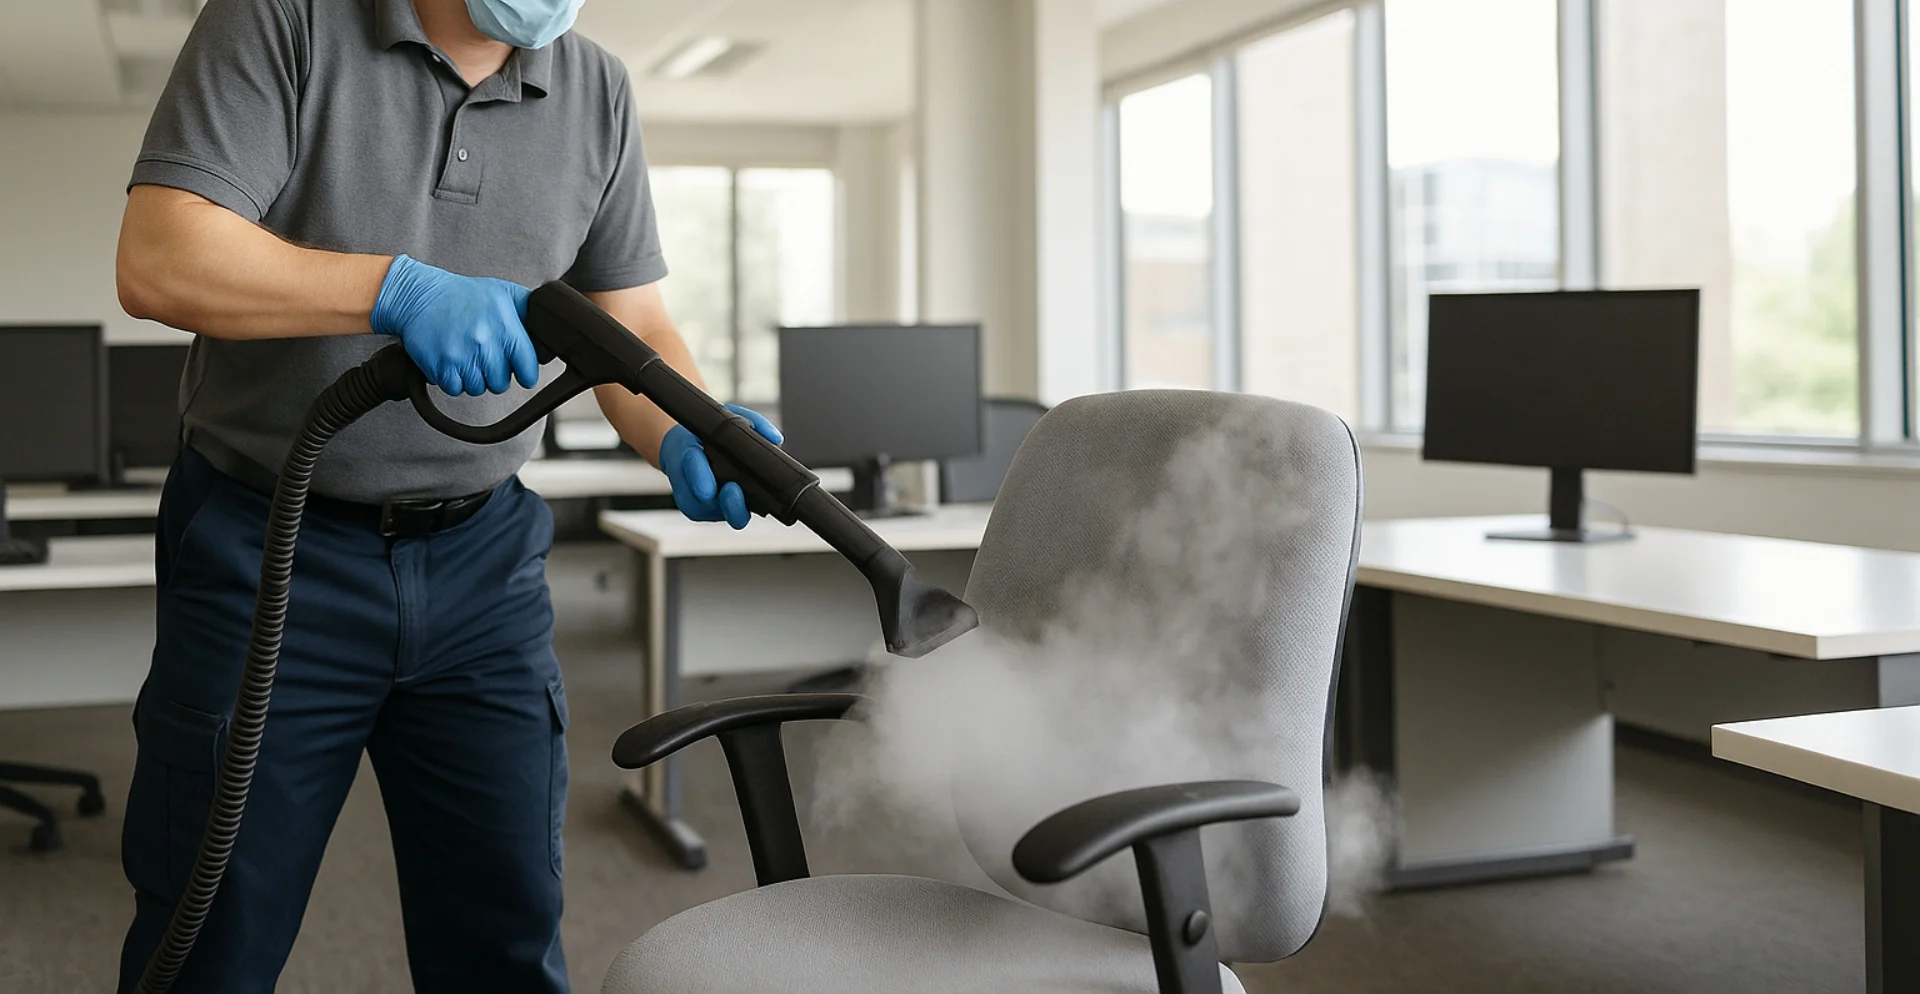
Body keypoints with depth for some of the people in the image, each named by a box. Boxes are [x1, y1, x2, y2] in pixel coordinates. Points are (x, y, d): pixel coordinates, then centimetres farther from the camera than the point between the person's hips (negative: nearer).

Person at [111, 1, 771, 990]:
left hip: (482, 563, 4)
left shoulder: (596, 93, 5)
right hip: (268, 550, -3)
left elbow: (633, 326, 6)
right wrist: (401, 289, -30)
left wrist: (685, 438, -16)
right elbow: (159, 260, -18)